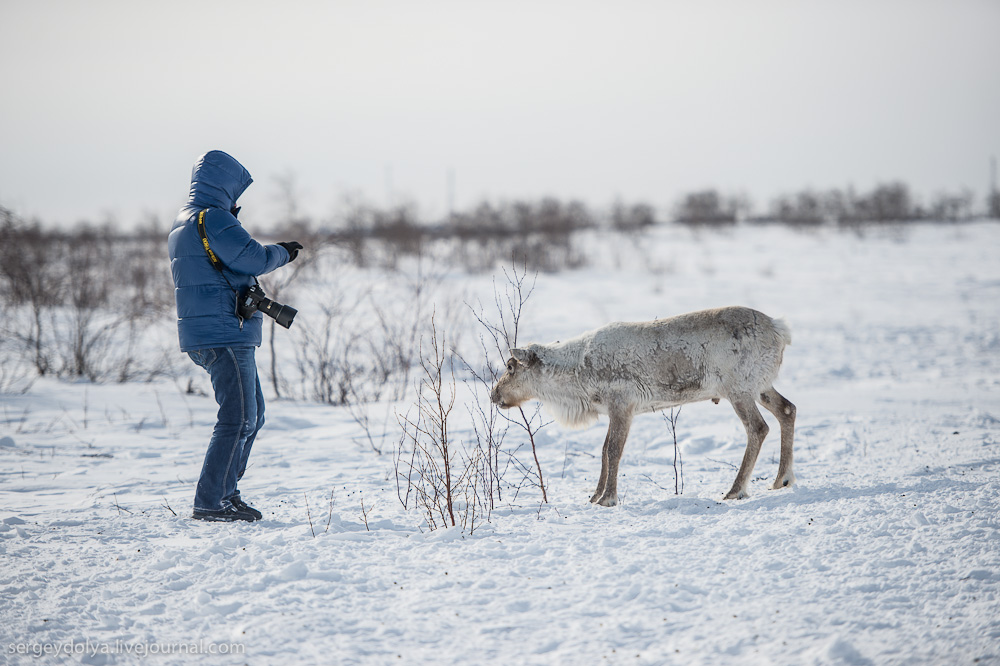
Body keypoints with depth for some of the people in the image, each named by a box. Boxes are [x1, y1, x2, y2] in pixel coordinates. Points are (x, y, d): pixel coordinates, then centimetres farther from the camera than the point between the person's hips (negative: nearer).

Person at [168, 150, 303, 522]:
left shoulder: (182, 224, 19)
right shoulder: (213, 218, -13)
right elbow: (252, 258, -20)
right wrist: (282, 253, -1)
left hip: (203, 334, 11)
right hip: (224, 333, -11)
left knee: (252, 414, 17)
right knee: (239, 418, -9)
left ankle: (225, 491, 21)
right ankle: (209, 503, -10)